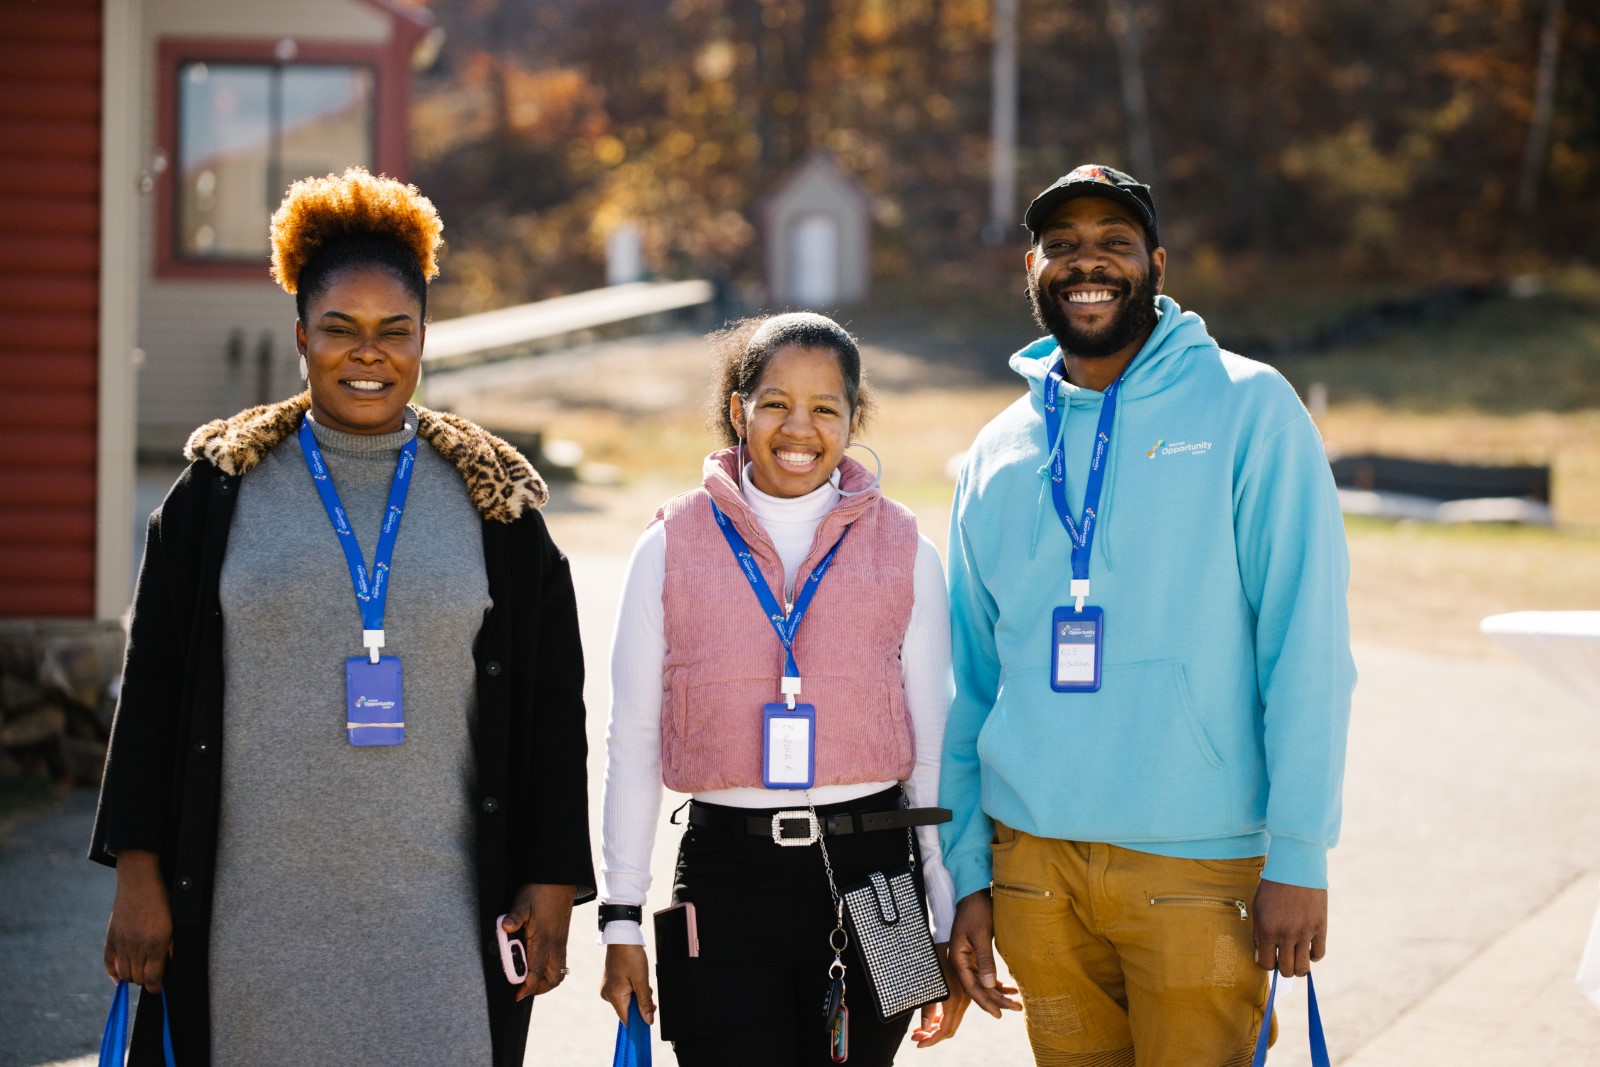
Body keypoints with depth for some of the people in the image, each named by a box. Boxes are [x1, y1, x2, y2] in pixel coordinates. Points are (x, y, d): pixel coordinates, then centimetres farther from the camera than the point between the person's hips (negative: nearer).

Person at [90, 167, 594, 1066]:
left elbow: (551, 706, 5)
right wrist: (139, 873, -1)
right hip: (258, 908, 0)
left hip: (433, 910, 0)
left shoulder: (493, 503, 6)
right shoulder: (221, 492, 5)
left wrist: (552, 882, -1)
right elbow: (154, 691, 5)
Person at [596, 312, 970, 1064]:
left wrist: (952, 924, 7)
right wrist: (621, 920, 6)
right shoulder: (670, 548, 5)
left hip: (868, 868, 1)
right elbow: (632, 742, 8)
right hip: (726, 875, -1)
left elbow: (934, 745, 10)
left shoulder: (905, 552, 7)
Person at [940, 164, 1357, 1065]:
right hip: (1032, 854, 4)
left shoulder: (1248, 408, -2)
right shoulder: (999, 456, 11)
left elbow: (1306, 644, -6)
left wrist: (1299, 854, -12)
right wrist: (966, 874, 10)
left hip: (1199, 861, -4)